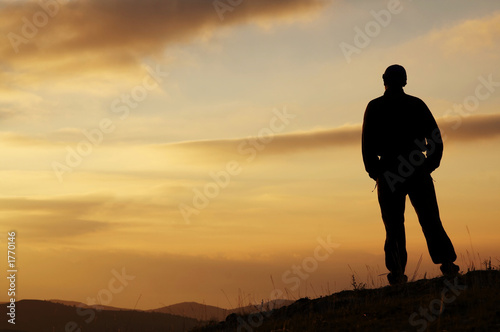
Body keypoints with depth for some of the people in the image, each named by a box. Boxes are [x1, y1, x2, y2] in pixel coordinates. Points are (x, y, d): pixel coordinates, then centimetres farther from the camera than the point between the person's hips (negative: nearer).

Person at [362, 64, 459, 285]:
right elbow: (435, 137, 5)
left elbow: (367, 143, -3)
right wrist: (429, 166, 12)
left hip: (389, 174, -1)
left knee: (394, 225, 3)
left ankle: (397, 272, -7)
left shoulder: (375, 107, 2)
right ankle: (446, 262, -8)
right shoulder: (417, 104, 8)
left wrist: (374, 172, 5)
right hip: (418, 173, 1)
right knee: (430, 220, 5)